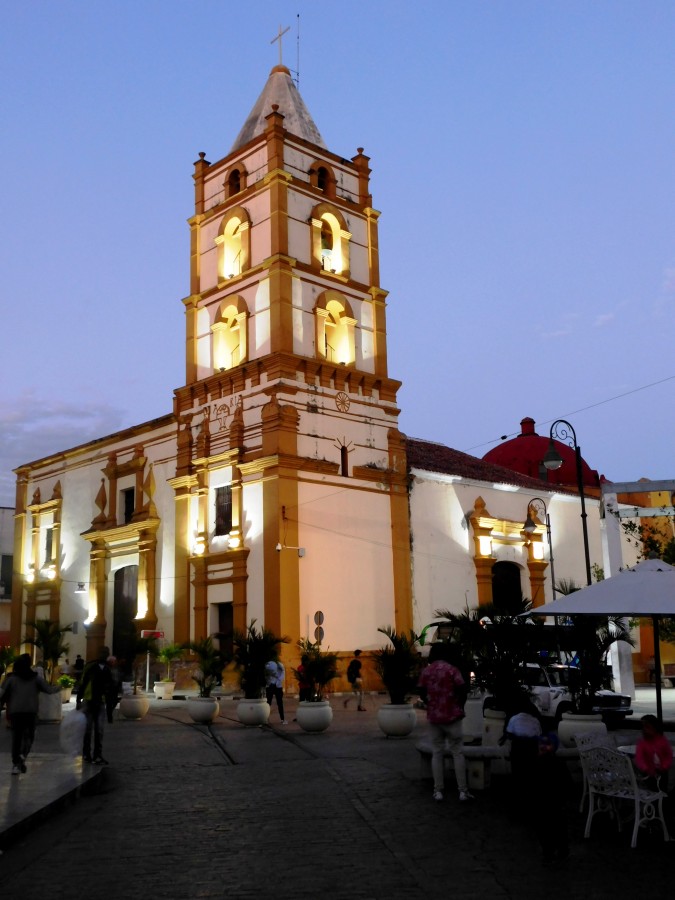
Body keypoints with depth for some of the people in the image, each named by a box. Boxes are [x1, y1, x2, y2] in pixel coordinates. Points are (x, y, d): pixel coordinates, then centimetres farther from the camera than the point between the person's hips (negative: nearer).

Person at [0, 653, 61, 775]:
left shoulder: (11, 678, 4)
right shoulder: (35, 677, 6)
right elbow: (49, 689, 5)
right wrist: (58, 687, 23)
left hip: (15, 711, 0)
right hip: (31, 711, 0)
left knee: (16, 737, 9)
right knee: (29, 735, 11)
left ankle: (15, 764, 6)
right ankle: (23, 755, -15)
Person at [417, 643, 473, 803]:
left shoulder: (425, 671, 2)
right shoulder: (452, 670, -8)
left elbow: (422, 693, 5)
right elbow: (462, 690, -12)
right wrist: (460, 706, 5)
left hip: (433, 717, 3)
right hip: (452, 716, -3)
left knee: (437, 753, 9)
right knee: (458, 753, 3)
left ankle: (438, 791, 8)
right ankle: (463, 791, 1)